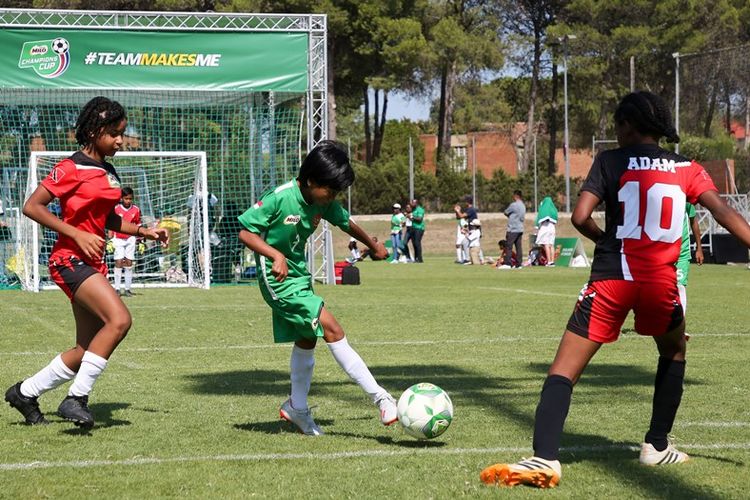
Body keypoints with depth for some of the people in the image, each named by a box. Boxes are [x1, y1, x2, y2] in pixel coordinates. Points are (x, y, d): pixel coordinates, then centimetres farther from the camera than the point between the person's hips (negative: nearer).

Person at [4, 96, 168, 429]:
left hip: (93, 263, 9)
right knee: (119, 319, -27)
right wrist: (78, 235, -18)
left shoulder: (108, 173, 14)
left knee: (87, 351, 8)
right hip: (70, 260, -9)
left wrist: (144, 232, 12)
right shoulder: (72, 168, -11)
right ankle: (75, 399, -21)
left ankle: (25, 392, 25)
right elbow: (32, 207, -13)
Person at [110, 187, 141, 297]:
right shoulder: (116, 209, -6)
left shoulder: (136, 210, 0)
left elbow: (138, 225, 10)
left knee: (129, 263, 0)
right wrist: (110, 240, -3)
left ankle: (128, 288, 5)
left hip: (130, 239, 2)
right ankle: (117, 288, -4)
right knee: (119, 262, -8)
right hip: (118, 239, -2)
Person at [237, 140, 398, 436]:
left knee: (307, 340, 15)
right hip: (278, 279, -9)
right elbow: (245, 232, -18)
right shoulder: (279, 198, -22)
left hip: (300, 276, 9)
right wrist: (275, 255, -32)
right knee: (332, 331, -14)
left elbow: (345, 222, 20)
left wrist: (374, 246, 34)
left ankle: (297, 408, 31)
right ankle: (379, 397, -13)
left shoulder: (323, 203, 0)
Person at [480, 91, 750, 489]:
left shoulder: (611, 161, 4)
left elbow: (580, 218, -5)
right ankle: (657, 446, 32)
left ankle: (544, 458, -22)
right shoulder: (688, 170, 10)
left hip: (610, 278, -2)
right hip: (661, 281, 2)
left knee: (563, 371, -3)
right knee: (674, 354, 32)